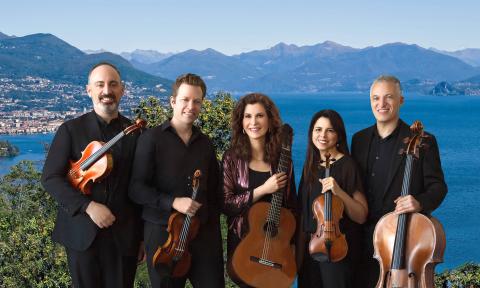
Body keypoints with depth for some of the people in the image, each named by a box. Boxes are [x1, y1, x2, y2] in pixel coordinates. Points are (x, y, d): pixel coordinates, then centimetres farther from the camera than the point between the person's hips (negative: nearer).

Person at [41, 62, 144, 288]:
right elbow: (50, 178, -6)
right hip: (82, 235, -1)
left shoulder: (135, 134, 5)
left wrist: (144, 236, 7)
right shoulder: (71, 130, 0)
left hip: (124, 236, 1)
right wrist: (88, 206, -17)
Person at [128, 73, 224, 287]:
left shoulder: (205, 143, 11)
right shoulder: (152, 138, -4)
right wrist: (172, 202, -20)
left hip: (203, 233, 4)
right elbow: (136, 189, -9)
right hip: (163, 232, -4)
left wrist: (214, 228, 12)